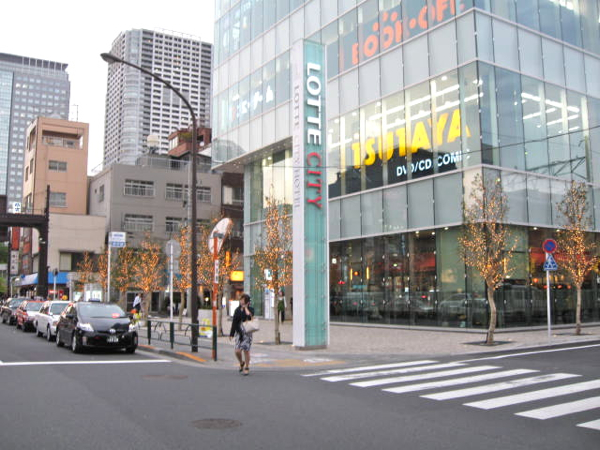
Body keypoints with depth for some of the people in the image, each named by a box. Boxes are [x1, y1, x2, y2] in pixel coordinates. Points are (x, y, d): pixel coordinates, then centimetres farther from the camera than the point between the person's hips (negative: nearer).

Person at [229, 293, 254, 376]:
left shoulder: (251, 309, 0)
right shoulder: (237, 310, 8)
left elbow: (250, 316, -23)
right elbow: (234, 322, 10)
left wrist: (246, 308, -11)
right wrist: (231, 334, 7)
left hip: (247, 332, -2)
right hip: (239, 332, 3)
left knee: (246, 350, -1)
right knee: (237, 351, -5)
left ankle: (247, 367, 15)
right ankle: (241, 363, 24)